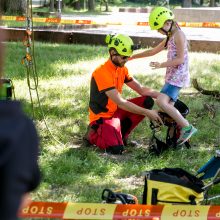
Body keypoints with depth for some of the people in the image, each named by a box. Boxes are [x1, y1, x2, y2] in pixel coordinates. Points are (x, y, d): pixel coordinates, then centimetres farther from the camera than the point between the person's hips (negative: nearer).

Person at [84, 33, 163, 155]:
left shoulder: (122, 69, 3)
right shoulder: (102, 73, -25)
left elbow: (141, 89, 7)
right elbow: (120, 102, -28)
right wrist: (147, 113, -29)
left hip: (116, 111, 8)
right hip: (102, 116, -8)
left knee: (147, 101, -7)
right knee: (117, 149, -28)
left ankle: (122, 134, 2)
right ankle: (93, 134, 3)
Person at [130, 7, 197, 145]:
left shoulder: (178, 35, -11)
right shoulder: (170, 37, 19)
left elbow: (180, 59, -17)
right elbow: (153, 51, 25)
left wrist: (161, 65, -20)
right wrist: (132, 57, 24)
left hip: (178, 76, -10)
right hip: (172, 76, 10)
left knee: (161, 101, -24)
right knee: (169, 107, 7)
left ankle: (187, 127, -22)